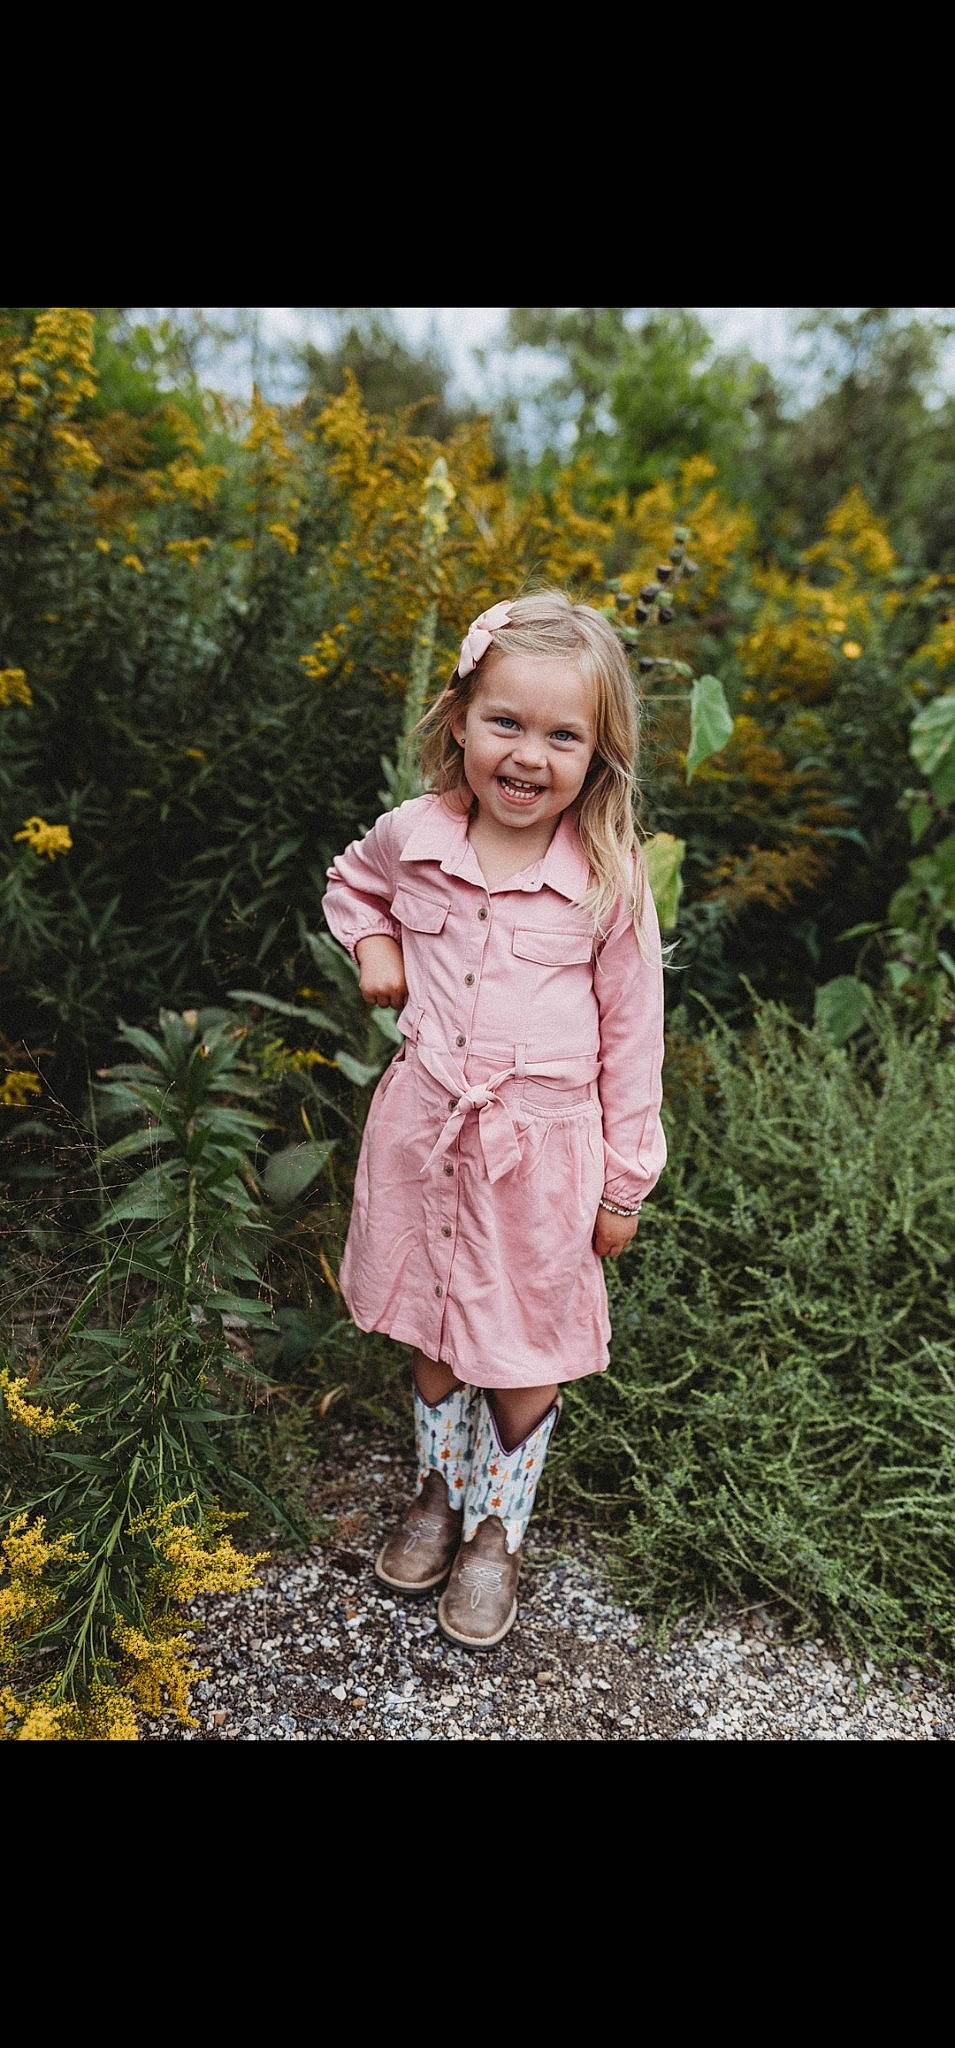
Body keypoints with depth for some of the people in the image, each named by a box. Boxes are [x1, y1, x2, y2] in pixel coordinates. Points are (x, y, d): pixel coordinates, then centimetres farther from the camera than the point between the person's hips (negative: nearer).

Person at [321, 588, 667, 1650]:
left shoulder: (611, 879, -13)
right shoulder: (412, 835, -5)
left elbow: (631, 1036, -5)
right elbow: (350, 879, 20)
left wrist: (622, 1183, 0)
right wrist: (372, 943, -1)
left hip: (542, 1148, -2)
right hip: (423, 1128, 3)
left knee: (524, 1351, 12)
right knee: (430, 1330, 20)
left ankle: (499, 1525, 39)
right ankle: (440, 1489, 47)